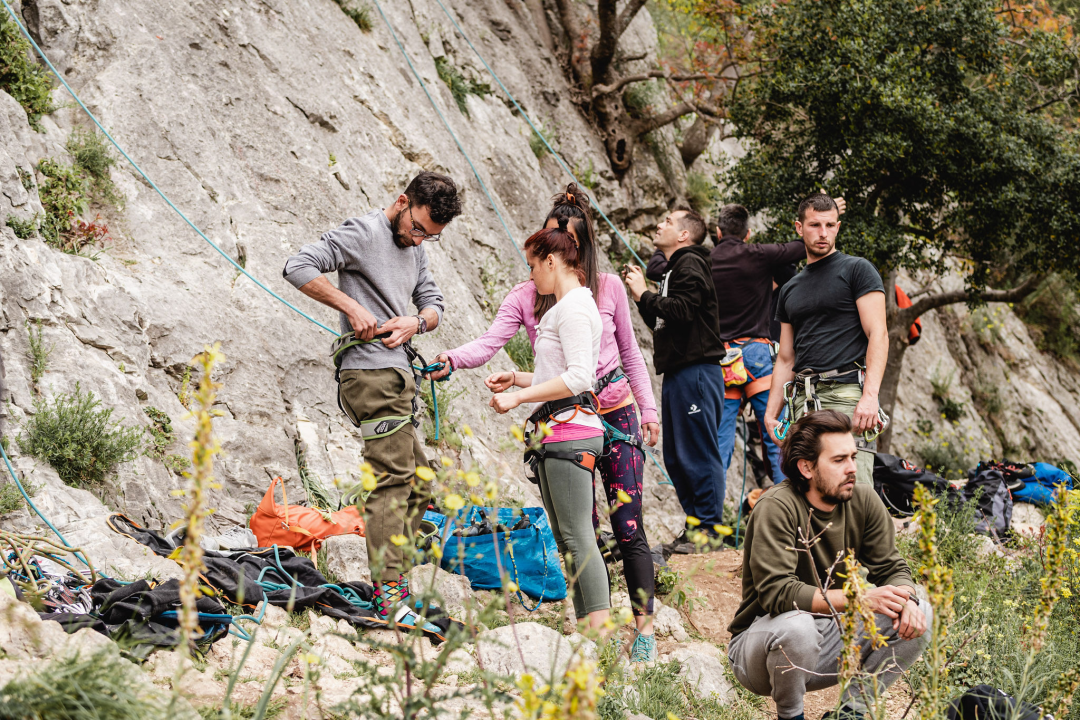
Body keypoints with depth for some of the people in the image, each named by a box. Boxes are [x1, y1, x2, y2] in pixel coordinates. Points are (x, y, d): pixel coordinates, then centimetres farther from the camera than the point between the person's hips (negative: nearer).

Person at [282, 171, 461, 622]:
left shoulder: (415, 248, 20)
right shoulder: (364, 233, -8)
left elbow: (434, 304, 20)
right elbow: (299, 268, -16)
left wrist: (415, 322, -3)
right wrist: (353, 307, -19)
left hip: (397, 376, 10)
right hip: (372, 374, -10)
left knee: (417, 485, 12)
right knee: (393, 477, -15)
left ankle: (394, 582, 17)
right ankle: (388, 594, -18)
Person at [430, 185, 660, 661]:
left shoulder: (608, 288, 1)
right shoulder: (526, 296, -1)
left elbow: (629, 353, 11)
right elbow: (489, 343, -14)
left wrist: (648, 409, 9)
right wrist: (451, 359, -33)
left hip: (615, 415, -1)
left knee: (628, 527, -4)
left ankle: (644, 627, 5)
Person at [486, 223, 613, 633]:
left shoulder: (574, 307, -10)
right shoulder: (563, 308, 21)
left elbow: (579, 377, -21)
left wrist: (518, 397, -20)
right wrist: (516, 379, 14)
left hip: (570, 431, -10)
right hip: (557, 434, 10)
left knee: (578, 537, -13)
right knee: (566, 539, 9)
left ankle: (602, 634, -15)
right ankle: (588, 629, 11)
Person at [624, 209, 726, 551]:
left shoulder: (690, 264, -8)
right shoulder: (674, 268, 23)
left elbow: (682, 310, -22)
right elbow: (662, 322, 23)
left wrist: (645, 295, -12)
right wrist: (640, 295, 11)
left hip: (696, 372, -10)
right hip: (677, 374, 10)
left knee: (698, 453, -9)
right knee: (676, 458, 11)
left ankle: (710, 530, -6)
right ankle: (695, 526, 16)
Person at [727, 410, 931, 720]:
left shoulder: (863, 502, -3)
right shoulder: (777, 508, -23)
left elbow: (892, 568, 2)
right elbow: (776, 592, -31)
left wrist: (906, 599, -23)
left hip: (829, 641, 6)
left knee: (919, 615, -9)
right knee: (797, 625, -39)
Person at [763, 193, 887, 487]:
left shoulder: (857, 270, 5)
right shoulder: (791, 289, 24)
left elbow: (878, 334, -5)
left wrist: (870, 396, -18)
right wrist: (771, 413, 14)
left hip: (847, 394, -6)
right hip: (804, 402, 6)